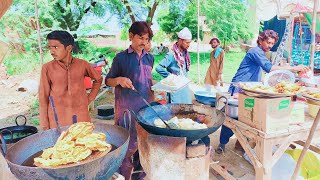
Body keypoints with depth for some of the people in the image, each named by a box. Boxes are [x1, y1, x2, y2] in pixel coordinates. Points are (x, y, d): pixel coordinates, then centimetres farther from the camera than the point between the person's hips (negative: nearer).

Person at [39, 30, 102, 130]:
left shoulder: (82, 64, -3)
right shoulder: (47, 68, -6)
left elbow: (98, 79, 14)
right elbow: (43, 98, -1)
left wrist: (89, 98, 7)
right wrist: (45, 126, -1)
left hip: (81, 117, 1)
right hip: (57, 120, -1)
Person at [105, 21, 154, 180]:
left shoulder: (150, 58, 9)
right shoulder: (121, 57, -5)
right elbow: (108, 80, -1)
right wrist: (119, 79, -20)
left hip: (147, 106, 5)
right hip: (127, 108, -5)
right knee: (128, 144, 0)